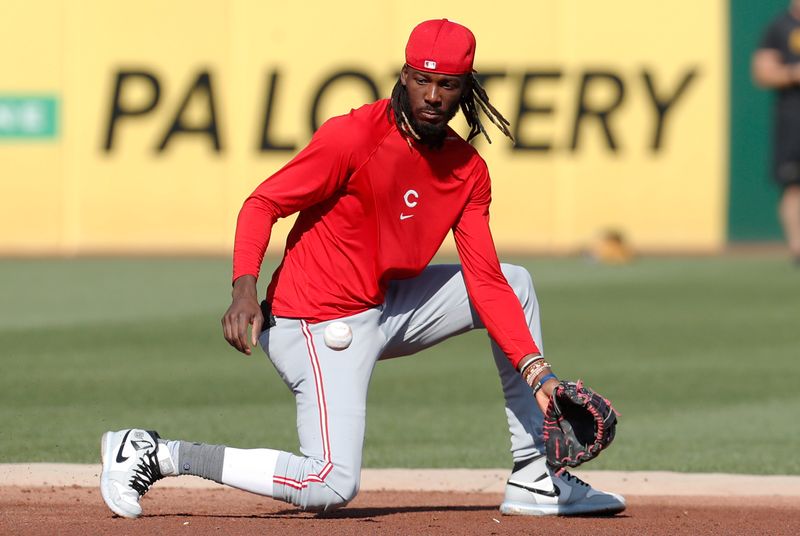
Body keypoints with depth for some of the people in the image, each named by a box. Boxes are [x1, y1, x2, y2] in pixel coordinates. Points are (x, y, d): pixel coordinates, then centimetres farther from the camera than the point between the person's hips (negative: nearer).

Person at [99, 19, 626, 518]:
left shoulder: (469, 170, 3)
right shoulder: (355, 136, -18)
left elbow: (485, 284, 0)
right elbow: (263, 203, -17)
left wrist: (536, 370, -12)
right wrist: (245, 287, -34)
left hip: (388, 307, 8)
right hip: (319, 325, -8)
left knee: (517, 283, 10)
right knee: (332, 486, -22)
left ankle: (536, 479, 12)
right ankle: (157, 454, -9)